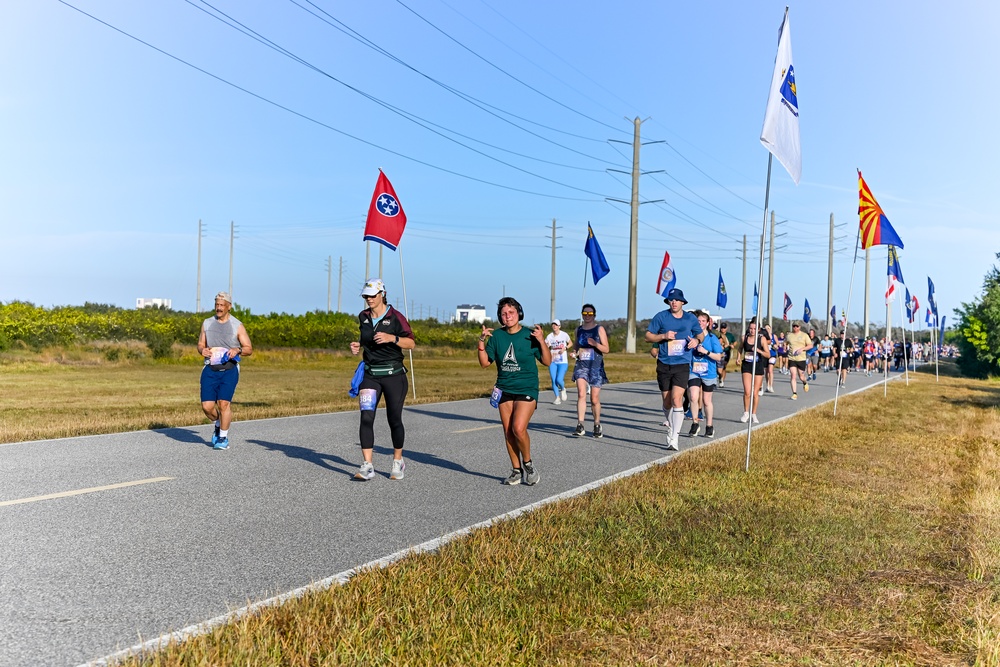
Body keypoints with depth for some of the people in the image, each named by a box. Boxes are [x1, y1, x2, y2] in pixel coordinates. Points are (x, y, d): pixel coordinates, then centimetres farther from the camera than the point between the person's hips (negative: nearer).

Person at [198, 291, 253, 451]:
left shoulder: (237, 326, 3)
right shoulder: (207, 323, 12)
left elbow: (249, 349, 4)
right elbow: (200, 344, 18)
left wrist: (237, 350, -17)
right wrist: (202, 350, -6)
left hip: (229, 369, -3)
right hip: (210, 369, 3)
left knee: (224, 403, -14)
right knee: (207, 406, -5)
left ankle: (223, 437, 2)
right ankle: (218, 424, 28)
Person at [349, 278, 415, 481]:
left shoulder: (395, 317, -7)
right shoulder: (363, 317, 8)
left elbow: (411, 343, -9)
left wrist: (392, 338, -23)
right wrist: (358, 345, 5)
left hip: (393, 375, -4)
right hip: (370, 375, 4)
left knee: (394, 419, 4)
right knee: (366, 417, -10)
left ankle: (398, 461, 25)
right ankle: (367, 466, -9)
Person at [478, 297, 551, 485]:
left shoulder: (530, 335, -7)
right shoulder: (496, 336, 2)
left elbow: (547, 361, -6)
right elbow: (485, 362, 5)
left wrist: (542, 341, -20)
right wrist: (482, 342, -8)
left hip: (526, 389, -4)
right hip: (504, 390, 4)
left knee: (518, 428, -18)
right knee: (508, 432, 5)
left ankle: (528, 463, 7)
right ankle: (516, 471, 19)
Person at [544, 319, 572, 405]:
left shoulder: (564, 335, -3)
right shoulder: (549, 336, -1)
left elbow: (571, 343, 11)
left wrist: (565, 348, -6)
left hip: (563, 362, -2)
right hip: (553, 362, 2)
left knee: (559, 379, -15)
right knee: (553, 381, -1)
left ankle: (563, 389, 19)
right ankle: (557, 397, 15)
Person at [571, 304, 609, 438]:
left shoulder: (599, 329, 2)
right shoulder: (578, 330, 12)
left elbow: (606, 349, -2)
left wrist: (595, 344, -20)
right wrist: (577, 352, 4)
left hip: (596, 367, -2)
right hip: (581, 365, 2)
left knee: (595, 399, 3)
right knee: (581, 394, -19)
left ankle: (597, 425, 23)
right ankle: (580, 425, -23)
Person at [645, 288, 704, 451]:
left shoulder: (691, 318, 5)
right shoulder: (660, 317, 0)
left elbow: (701, 334, 20)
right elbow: (648, 336, 3)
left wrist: (696, 340, -3)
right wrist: (664, 336, -15)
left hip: (682, 366, -1)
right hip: (664, 365, 1)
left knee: (677, 399, -15)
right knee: (667, 402, 10)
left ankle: (674, 439, -14)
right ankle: (672, 430, 36)